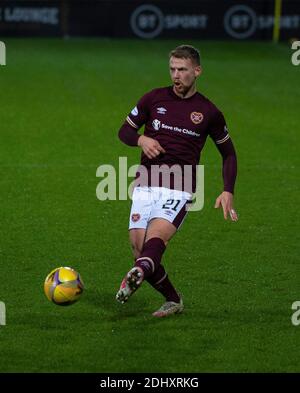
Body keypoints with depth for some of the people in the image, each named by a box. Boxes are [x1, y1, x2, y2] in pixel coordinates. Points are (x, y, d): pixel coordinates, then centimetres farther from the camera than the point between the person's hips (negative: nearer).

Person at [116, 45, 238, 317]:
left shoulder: (208, 112, 5)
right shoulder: (155, 99, 8)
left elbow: (228, 153, 17)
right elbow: (125, 131, 16)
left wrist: (228, 191, 4)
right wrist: (141, 140, -8)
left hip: (179, 192, -3)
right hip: (145, 188, 3)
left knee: (156, 237, -30)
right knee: (139, 250, -8)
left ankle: (139, 273, -60)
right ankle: (173, 300, 14)